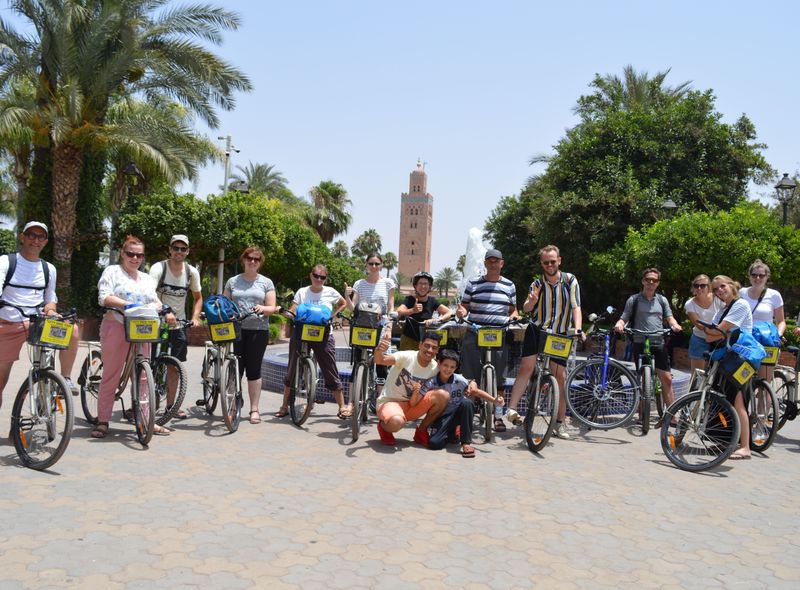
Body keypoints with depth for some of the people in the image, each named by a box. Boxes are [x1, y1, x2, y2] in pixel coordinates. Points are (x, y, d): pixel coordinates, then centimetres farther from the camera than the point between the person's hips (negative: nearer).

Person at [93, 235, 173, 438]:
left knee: (142, 376, 6)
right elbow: (104, 297, -9)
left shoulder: (147, 278, 22)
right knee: (111, 375, -1)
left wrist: (166, 313, -5)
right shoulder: (112, 271, 4)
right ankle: (102, 421, 6)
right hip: (116, 327, -5)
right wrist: (127, 305, -23)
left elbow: (154, 301, 16)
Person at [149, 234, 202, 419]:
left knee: (174, 365, 8)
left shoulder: (192, 272, -1)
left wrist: (195, 318, -4)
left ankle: (171, 405, 18)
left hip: (179, 324, 4)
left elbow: (198, 297, 12)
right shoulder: (158, 268, -15)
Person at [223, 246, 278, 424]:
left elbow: (272, 308, 3)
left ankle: (254, 409, 9)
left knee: (254, 369, 2)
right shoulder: (233, 281, 12)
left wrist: (263, 309, -18)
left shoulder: (266, 283, 8)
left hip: (258, 331, -1)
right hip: (236, 329, 1)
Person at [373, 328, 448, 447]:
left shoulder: (434, 368, -5)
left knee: (443, 396, -18)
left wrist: (417, 393, -29)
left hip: (411, 405, 5)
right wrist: (379, 350, -59)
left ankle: (422, 431, 1)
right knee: (397, 422, -41)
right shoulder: (407, 357, -18)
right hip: (389, 402, -5)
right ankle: (384, 426, -1)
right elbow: (380, 360, -36)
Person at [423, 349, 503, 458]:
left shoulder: (459, 380, -6)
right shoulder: (431, 383, -8)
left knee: (466, 403, -32)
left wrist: (495, 400, -18)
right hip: (442, 419, 0)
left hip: (457, 415, 0)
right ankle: (451, 435, 12)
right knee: (434, 443, -26)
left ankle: (466, 443, -25)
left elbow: (477, 392, -6)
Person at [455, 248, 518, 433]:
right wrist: (460, 312, -12)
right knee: (470, 377, 1)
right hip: (474, 335, 0)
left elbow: (513, 310, 17)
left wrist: (513, 316, -5)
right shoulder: (473, 283, 9)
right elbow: (464, 306, 10)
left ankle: (498, 416, 10)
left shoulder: (509, 286, 12)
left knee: (498, 378, 1)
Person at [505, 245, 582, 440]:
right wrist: (531, 302, -34)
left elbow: (576, 307, -10)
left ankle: (560, 422, 6)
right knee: (526, 368, -15)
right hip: (537, 330, 0)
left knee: (560, 377, -2)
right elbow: (526, 309, -10)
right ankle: (511, 409, -13)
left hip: (559, 335, 0)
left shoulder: (570, 281, -3)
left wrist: (578, 329, -26)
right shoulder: (537, 284, 1)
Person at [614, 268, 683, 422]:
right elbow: (624, 318, 3)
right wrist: (619, 324, -20)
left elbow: (669, 317, 9)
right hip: (640, 344, -2)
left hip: (658, 344, 2)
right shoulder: (634, 300, 6)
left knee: (667, 379, -2)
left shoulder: (662, 300, 14)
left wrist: (674, 325, -14)